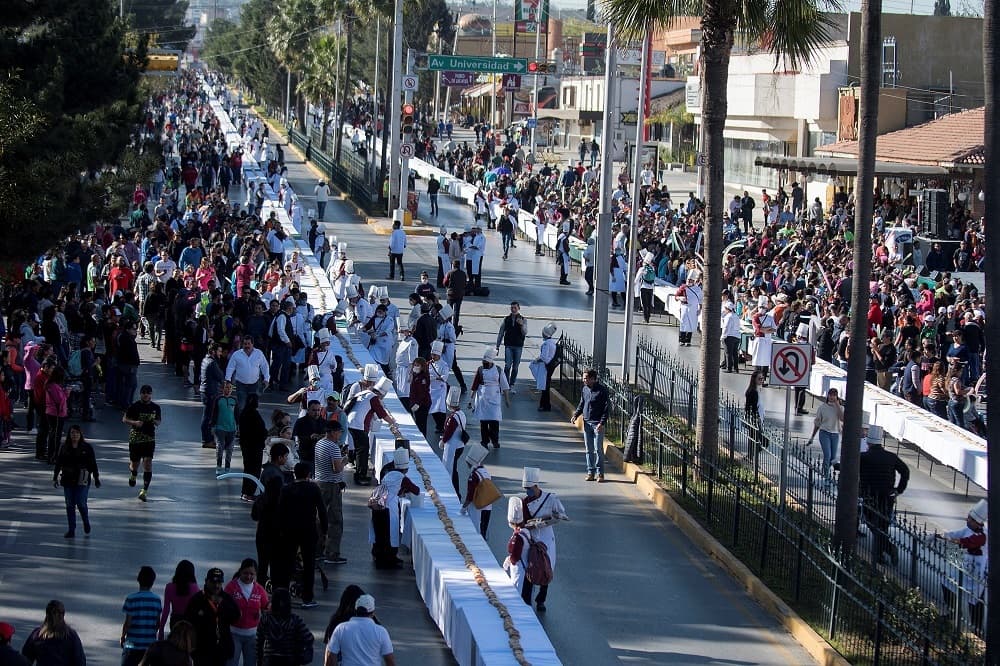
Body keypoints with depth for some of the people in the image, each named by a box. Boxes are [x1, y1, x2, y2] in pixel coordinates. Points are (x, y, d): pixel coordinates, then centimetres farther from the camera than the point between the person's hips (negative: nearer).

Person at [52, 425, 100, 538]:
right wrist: (55, 477, 7)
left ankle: (86, 522, 22)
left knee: (81, 503, -7)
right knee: (70, 505, 4)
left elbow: (93, 464, 2)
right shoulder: (65, 447, 5)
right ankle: (71, 530, 10)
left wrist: (96, 479, 4)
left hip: (82, 480, -3)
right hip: (68, 480, 3)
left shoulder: (87, 447, -2)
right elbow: (58, 463, 10)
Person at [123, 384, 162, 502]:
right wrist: (135, 423, -16)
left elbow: (159, 422, 17)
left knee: (148, 463, -12)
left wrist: (155, 422, -7)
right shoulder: (134, 406, -3)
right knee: (135, 463, 7)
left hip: (150, 439, 1)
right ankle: (133, 474, 46)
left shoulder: (155, 407, 6)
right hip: (135, 438, -1)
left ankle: (144, 491, -12)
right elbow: (124, 419, 2)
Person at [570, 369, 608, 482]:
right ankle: (590, 472, 15)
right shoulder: (584, 389, 8)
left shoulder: (602, 390, -9)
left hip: (598, 424, -6)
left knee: (598, 449, -4)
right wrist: (575, 415, 2)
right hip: (587, 423, 6)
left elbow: (606, 408, -10)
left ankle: (600, 473, 3)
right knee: (589, 449, 8)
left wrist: (602, 422, -17)